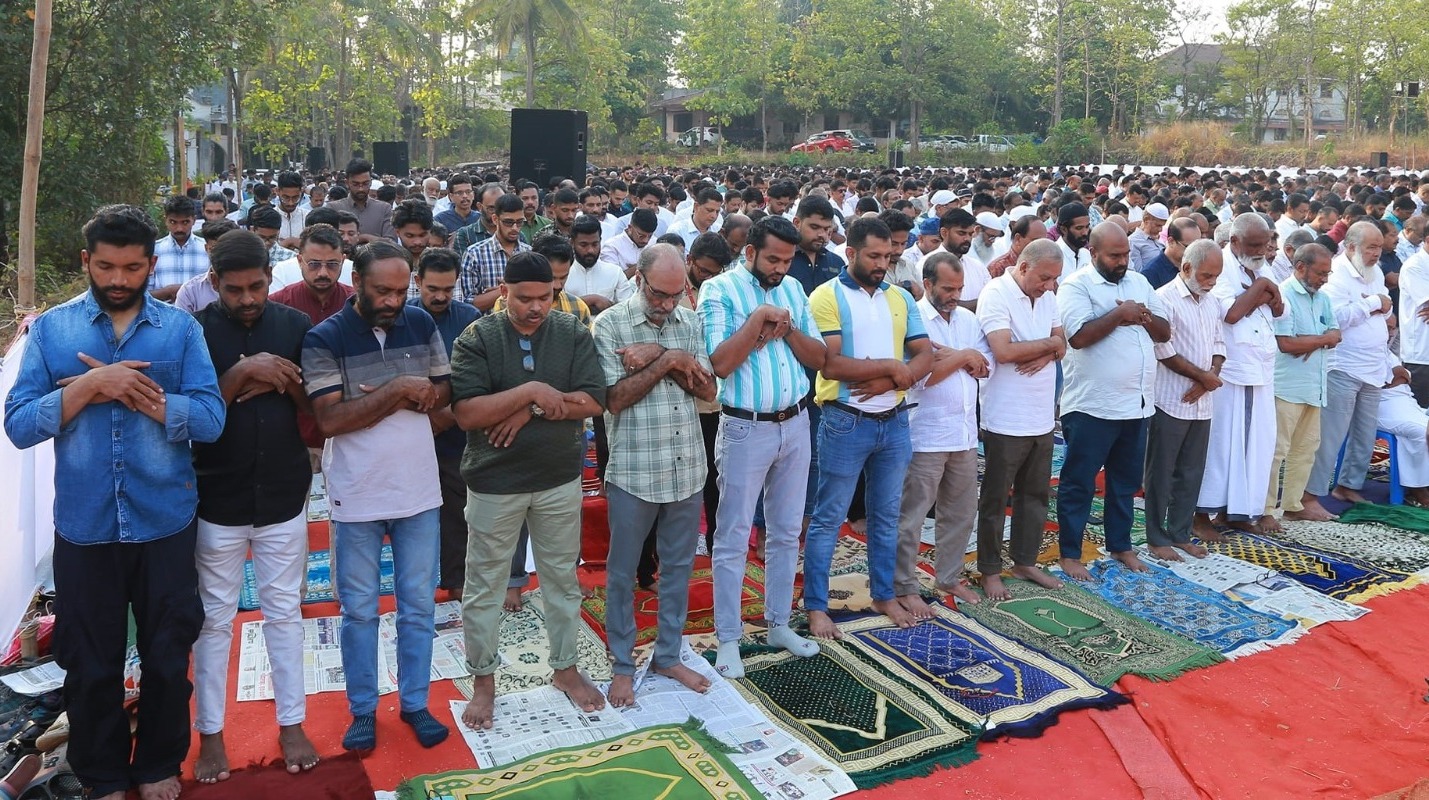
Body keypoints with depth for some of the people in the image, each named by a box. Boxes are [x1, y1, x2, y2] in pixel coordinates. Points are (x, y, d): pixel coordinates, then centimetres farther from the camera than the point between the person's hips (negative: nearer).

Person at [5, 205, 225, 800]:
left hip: (166, 524, 0)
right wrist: (91, 386, -20)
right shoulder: (51, 329, 0)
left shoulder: (181, 328, -2)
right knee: (90, 665, 14)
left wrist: (126, 389, -18)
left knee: (168, 658, 14)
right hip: (84, 529, 1)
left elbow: (210, 419, -12)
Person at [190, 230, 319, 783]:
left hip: (283, 497, 1)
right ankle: (210, 733, 26)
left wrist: (285, 379, -16)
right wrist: (243, 373, -22)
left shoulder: (297, 327, -1)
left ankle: (292, 723, 26)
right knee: (214, 619, 11)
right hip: (218, 501, -1)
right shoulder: (195, 331, -7)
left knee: (284, 613, 12)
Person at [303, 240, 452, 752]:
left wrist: (377, 397, -14)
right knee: (359, 610, 12)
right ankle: (363, 709, 28)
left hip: (419, 491, 3)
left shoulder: (422, 324, 0)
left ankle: (415, 702, 28)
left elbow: (443, 392, 2)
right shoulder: (324, 338, -11)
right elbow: (329, 419, -19)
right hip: (357, 496, -2)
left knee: (418, 606, 12)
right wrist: (399, 390, -22)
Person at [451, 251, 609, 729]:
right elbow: (466, 413, -19)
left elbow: (593, 401, -11)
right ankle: (483, 679, 28)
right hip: (494, 482, -2)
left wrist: (531, 411, -19)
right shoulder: (477, 339, -10)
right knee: (483, 586, 10)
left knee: (562, 579, 16)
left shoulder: (573, 334, -3)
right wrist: (531, 391, -24)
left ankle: (565, 667, 34)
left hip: (560, 479, 2)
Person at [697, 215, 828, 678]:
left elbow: (818, 358, 5)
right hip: (746, 429, -5)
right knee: (733, 538, 2)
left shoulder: (793, 291, 8)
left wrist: (786, 326, -10)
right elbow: (720, 362, -19)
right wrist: (759, 318, -19)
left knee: (787, 532, 15)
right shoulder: (720, 290, -8)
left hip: (795, 424, 6)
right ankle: (728, 639, 14)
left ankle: (778, 623, 30)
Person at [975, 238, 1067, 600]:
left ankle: (1025, 562, 30)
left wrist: (1046, 353, -14)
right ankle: (990, 570, 17)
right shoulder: (997, 294, -15)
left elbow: (1061, 345, 10)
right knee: (995, 498, 5)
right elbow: (1003, 351, -25)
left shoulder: (1047, 295, 9)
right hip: (1006, 419, -7)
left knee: (1035, 494, 16)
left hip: (1042, 417, 8)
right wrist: (1048, 343, -11)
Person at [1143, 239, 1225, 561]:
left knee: (1191, 473, 12)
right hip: (1170, 401, -7)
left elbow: (1219, 345, 13)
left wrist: (1209, 379, -6)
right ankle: (1157, 538, 12)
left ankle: (1180, 534, 23)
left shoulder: (1211, 302, 12)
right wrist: (1203, 376, -11)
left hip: (1201, 403, 7)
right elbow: (1164, 352, -16)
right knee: (1161, 473, 3)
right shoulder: (1165, 299, -11)